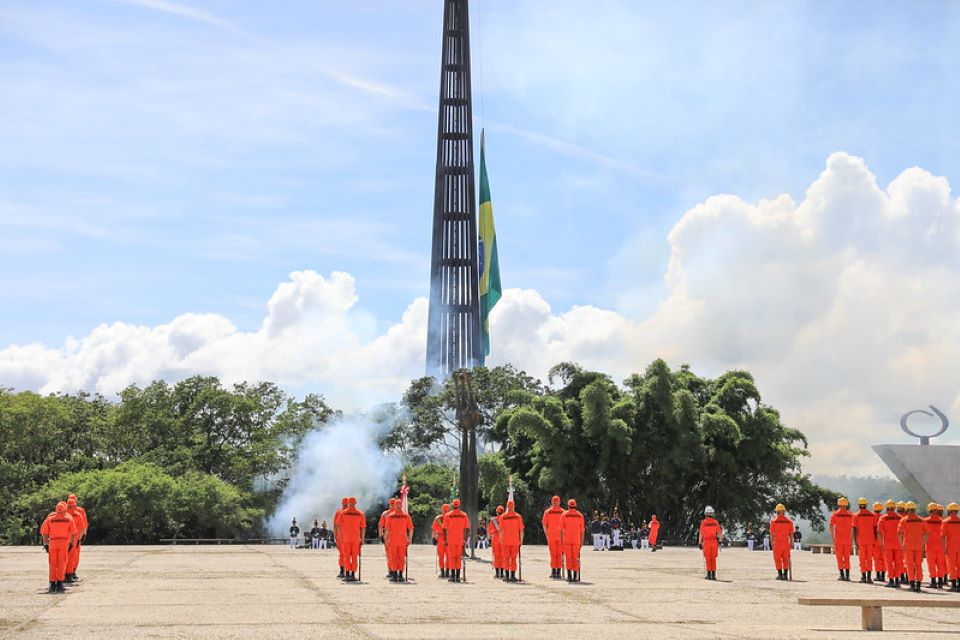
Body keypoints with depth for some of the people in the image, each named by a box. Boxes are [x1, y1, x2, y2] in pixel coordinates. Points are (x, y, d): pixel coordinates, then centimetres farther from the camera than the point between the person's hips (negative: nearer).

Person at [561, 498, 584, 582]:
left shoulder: (564, 514, 1)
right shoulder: (580, 515, 5)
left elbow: (561, 529, -2)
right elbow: (582, 531, 3)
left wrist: (561, 540, 3)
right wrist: (581, 542, 8)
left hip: (566, 540, -1)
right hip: (576, 540, 1)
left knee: (568, 558, 2)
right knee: (575, 558, 6)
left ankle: (569, 575, -7)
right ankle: (575, 577, 5)